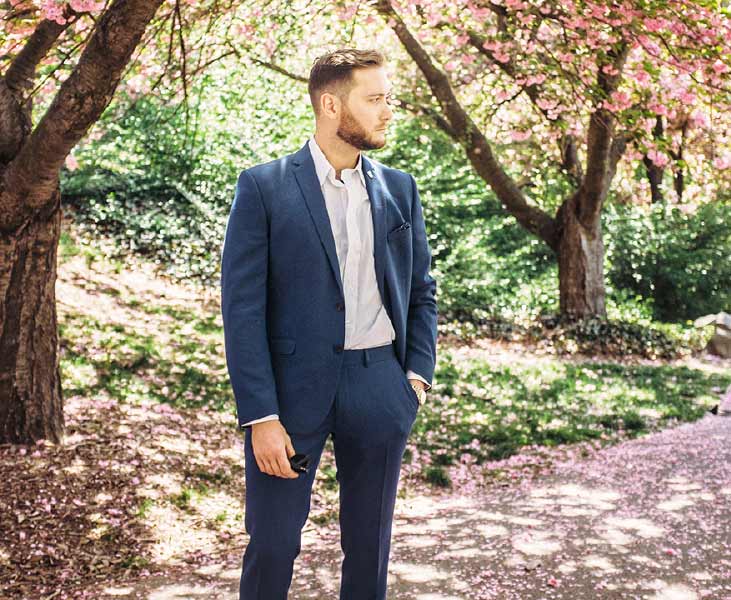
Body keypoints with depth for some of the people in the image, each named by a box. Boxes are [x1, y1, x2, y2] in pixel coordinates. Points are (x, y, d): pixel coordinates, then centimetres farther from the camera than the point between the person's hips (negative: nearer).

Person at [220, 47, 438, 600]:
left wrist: (419, 374, 1)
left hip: (379, 384, 4)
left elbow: (423, 291, 15)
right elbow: (242, 306, -8)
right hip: (293, 385, -3)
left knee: (370, 543, 14)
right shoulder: (264, 186, -5)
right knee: (272, 543, 3)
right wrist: (260, 416, -13)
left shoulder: (399, 189, 9)